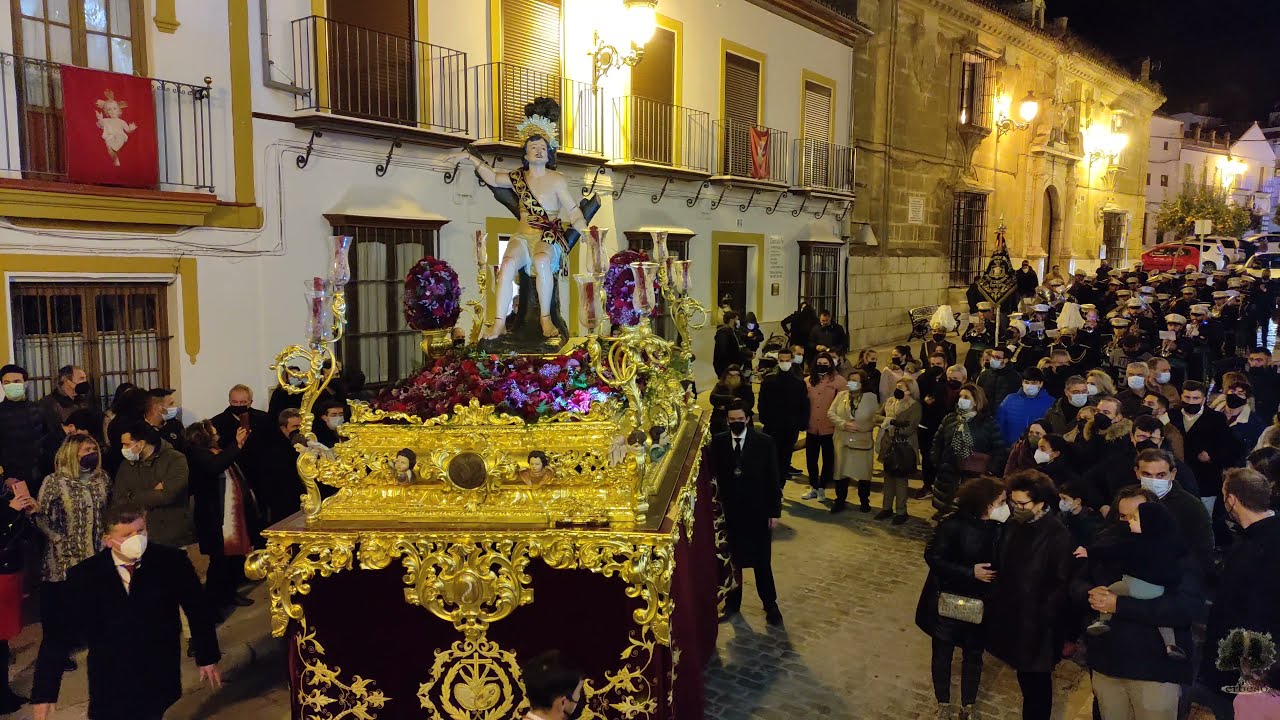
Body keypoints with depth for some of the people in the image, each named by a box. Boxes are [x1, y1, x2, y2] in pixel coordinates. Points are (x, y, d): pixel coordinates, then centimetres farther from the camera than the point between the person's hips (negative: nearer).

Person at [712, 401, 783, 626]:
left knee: (762, 561, 8)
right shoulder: (718, 442, -3)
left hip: (758, 512, -1)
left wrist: (775, 511, -5)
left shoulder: (764, 442, -7)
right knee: (732, 560, 12)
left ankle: (770, 605, 24)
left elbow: (773, 479, -5)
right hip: (729, 512, 2)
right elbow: (712, 472, -2)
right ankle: (732, 602, 30)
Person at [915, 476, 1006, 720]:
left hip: (979, 604, 3)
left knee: (973, 654, 18)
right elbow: (933, 556, -19)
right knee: (943, 652, 15)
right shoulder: (954, 525, -24)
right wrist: (970, 572, -25)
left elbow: (999, 562, -2)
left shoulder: (998, 526, -13)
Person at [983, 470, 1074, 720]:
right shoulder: (1015, 525, 1)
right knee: (1025, 680, 20)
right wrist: (994, 601, 6)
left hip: (1036, 626, -6)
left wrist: (1042, 617, -17)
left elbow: (1063, 585, -18)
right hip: (1010, 618, 6)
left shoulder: (1058, 536, -19)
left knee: (1036, 686, 10)